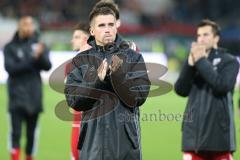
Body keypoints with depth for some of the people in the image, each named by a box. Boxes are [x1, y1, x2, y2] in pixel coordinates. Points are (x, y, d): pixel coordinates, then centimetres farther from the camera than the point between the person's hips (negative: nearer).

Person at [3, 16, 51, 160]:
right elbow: (11, 68, -10)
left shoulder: (40, 46, 7)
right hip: (17, 95, -2)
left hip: (34, 94, 2)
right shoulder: (10, 47, 2)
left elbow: (47, 66, -4)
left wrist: (40, 55, -25)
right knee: (16, 131, -10)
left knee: (32, 132, 7)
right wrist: (32, 60, -19)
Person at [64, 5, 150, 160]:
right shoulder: (81, 60, 8)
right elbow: (73, 99, -2)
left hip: (125, 139, 0)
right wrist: (97, 80, -16)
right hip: (93, 140, 0)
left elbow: (139, 96, -5)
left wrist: (118, 74, -18)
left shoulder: (134, 58, 5)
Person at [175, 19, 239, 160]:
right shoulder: (193, 61, 15)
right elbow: (181, 90, 2)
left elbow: (223, 85, -16)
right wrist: (191, 64, -9)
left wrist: (202, 61, -11)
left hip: (219, 134, -4)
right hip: (194, 134, 4)